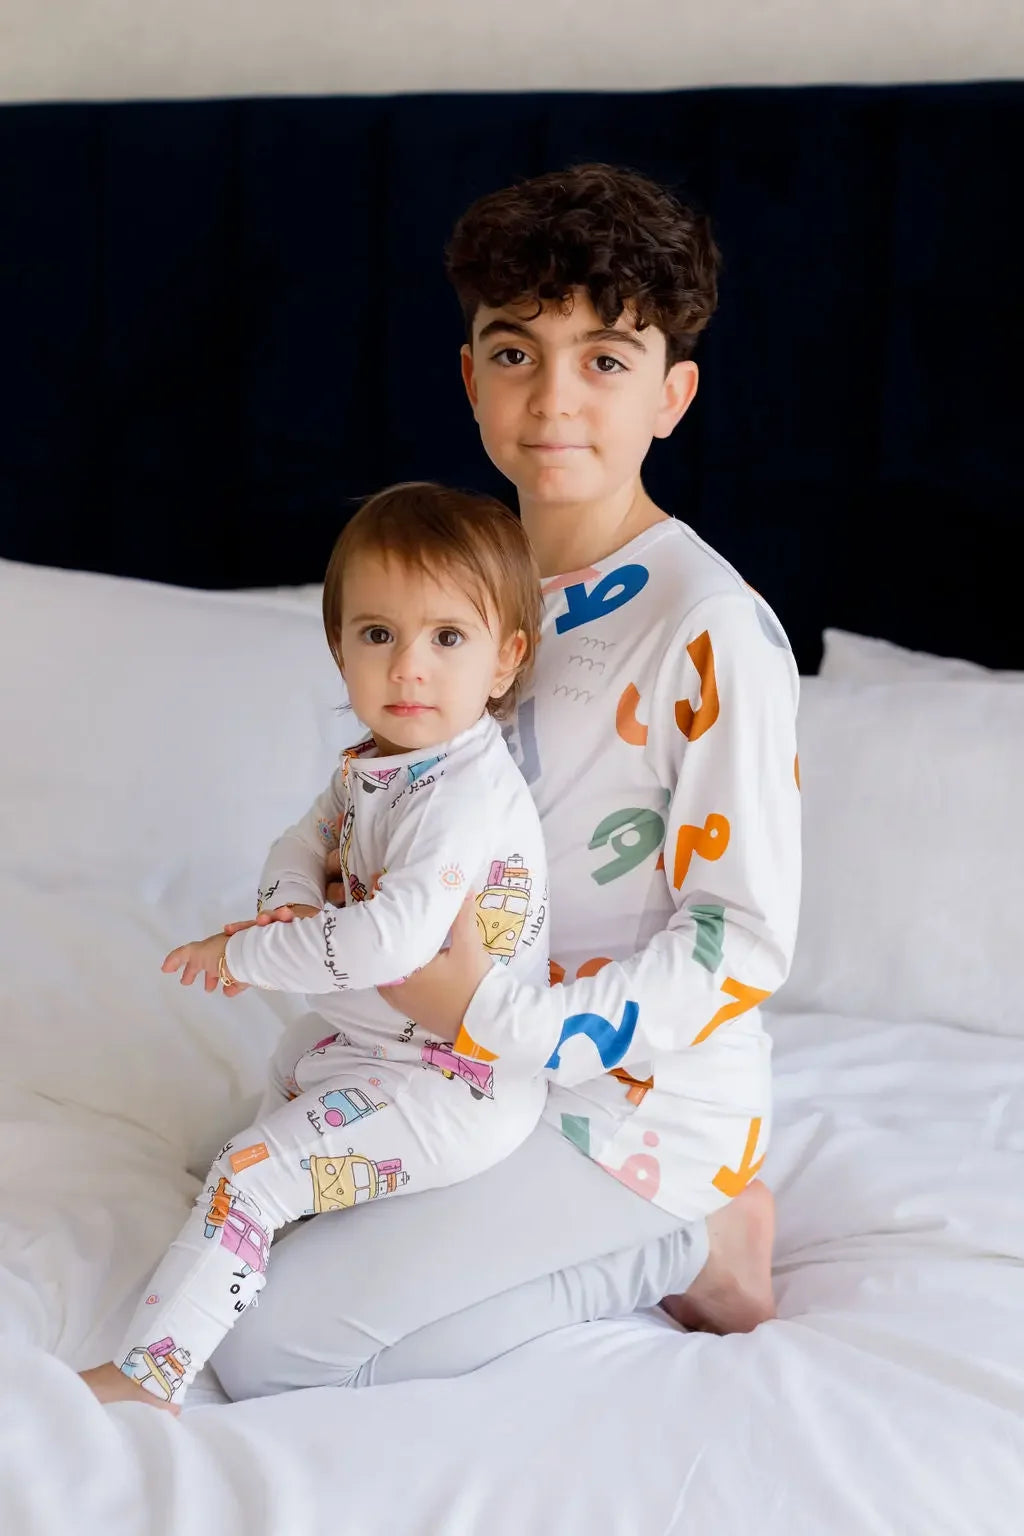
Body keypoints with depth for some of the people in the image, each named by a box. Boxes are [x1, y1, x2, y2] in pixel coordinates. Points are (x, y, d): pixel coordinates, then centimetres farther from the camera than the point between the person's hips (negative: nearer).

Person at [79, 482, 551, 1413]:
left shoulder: (466, 796, -30)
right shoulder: (379, 762, 1)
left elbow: (390, 940, -40)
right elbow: (305, 843, 9)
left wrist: (246, 955, -27)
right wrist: (291, 909, -16)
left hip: (456, 1083, -11)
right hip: (368, 1033, 11)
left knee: (255, 1172, -17)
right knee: (292, 1053, 38)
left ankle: (147, 1377, -11)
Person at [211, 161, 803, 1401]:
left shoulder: (715, 632, -21)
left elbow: (746, 942, -19)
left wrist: (500, 1015, -26)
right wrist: (289, 923, -1)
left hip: (639, 1099, -8)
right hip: (485, 1058, 8)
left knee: (270, 1345, -13)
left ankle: (689, 1245, -1)